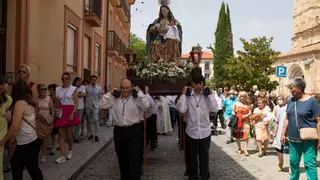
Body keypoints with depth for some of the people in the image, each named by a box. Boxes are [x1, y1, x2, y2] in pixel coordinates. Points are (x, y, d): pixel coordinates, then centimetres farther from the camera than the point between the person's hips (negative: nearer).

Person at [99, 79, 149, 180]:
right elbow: (102, 105, 1)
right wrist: (110, 94, -2)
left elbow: (146, 106, -20)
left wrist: (139, 92, -14)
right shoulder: (115, 98, 5)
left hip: (134, 131, -4)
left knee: (134, 159, -3)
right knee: (122, 159, 17)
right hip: (119, 131, 4)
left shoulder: (136, 98, -5)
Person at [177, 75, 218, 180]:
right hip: (191, 131, 0)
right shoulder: (187, 96, -6)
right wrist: (183, 94, -15)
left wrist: (211, 94, -13)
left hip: (205, 131, 0)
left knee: (204, 155, 14)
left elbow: (215, 109, -15)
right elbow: (181, 109, -19)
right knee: (192, 155, 17)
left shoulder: (207, 95, -4)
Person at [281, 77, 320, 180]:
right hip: (293, 139, 5)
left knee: (310, 164, -4)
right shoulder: (291, 100, 7)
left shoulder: (311, 101, -9)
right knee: (293, 163, 14)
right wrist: (283, 133, 10)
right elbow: (287, 119, 13)